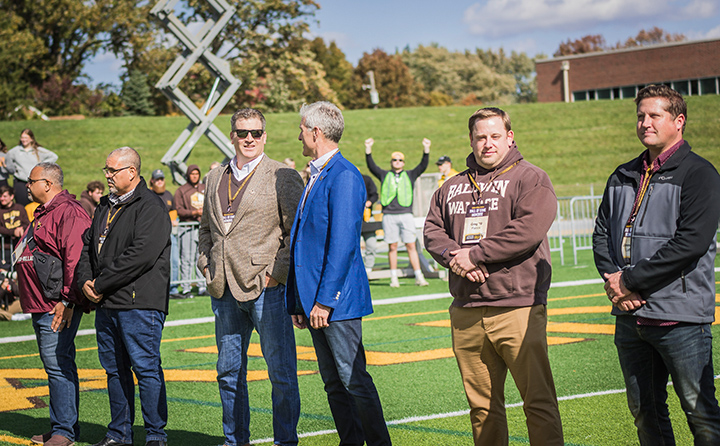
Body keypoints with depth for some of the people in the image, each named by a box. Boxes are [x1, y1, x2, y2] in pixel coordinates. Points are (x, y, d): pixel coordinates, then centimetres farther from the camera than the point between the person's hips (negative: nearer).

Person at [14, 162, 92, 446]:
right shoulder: (43, 213, 21)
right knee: (55, 364, 13)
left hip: (58, 307, -11)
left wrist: (66, 299, -24)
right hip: (41, 305, 11)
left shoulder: (68, 212, -13)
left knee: (57, 364, -11)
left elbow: (75, 259, -21)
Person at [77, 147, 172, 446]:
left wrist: (102, 284, -16)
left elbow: (141, 254, -20)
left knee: (146, 369, -5)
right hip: (105, 304, 9)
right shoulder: (105, 206, 18)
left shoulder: (150, 207, -10)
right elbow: (87, 245, 20)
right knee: (115, 370, 13)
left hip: (139, 304, -9)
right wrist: (85, 281, 0)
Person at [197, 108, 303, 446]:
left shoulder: (283, 177, -3)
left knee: (281, 372, -2)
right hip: (224, 291, 6)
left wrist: (276, 273, -13)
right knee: (229, 371, 13)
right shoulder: (215, 179, 15)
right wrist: (205, 265, 12)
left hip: (266, 287, -6)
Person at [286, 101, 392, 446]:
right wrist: (298, 301, 17)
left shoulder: (344, 177, -13)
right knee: (334, 383, 11)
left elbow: (343, 244, -19)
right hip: (315, 300, 9)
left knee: (354, 380, -6)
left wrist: (325, 300, -21)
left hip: (338, 301, -9)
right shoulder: (315, 177, 17)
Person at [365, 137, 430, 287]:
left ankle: (419, 277, -5)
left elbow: (423, 166, 8)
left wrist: (426, 150, -3)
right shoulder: (384, 175, 17)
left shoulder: (410, 175, 17)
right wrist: (368, 150, -2)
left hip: (406, 215, 0)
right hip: (389, 216, 1)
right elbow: (372, 166, 8)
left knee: (411, 246, -5)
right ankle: (394, 278, 6)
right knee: (392, 247, 0)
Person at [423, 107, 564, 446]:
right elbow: (432, 230, 15)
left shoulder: (530, 178, 0)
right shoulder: (453, 187, 19)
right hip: (466, 312, 5)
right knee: (481, 404, 11)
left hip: (517, 309, -5)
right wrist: (453, 257, -6)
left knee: (538, 401, -6)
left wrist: (473, 255, -13)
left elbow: (530, 229, -14)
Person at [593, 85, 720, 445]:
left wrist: (631, 280, -15)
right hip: (629, 314, 6)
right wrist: (613, 280, -5)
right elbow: (601, 233, 14)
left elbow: (691, 242, -17)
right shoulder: (623, 177, 16)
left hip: (680, 318, -6)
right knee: (644, 412, 13)